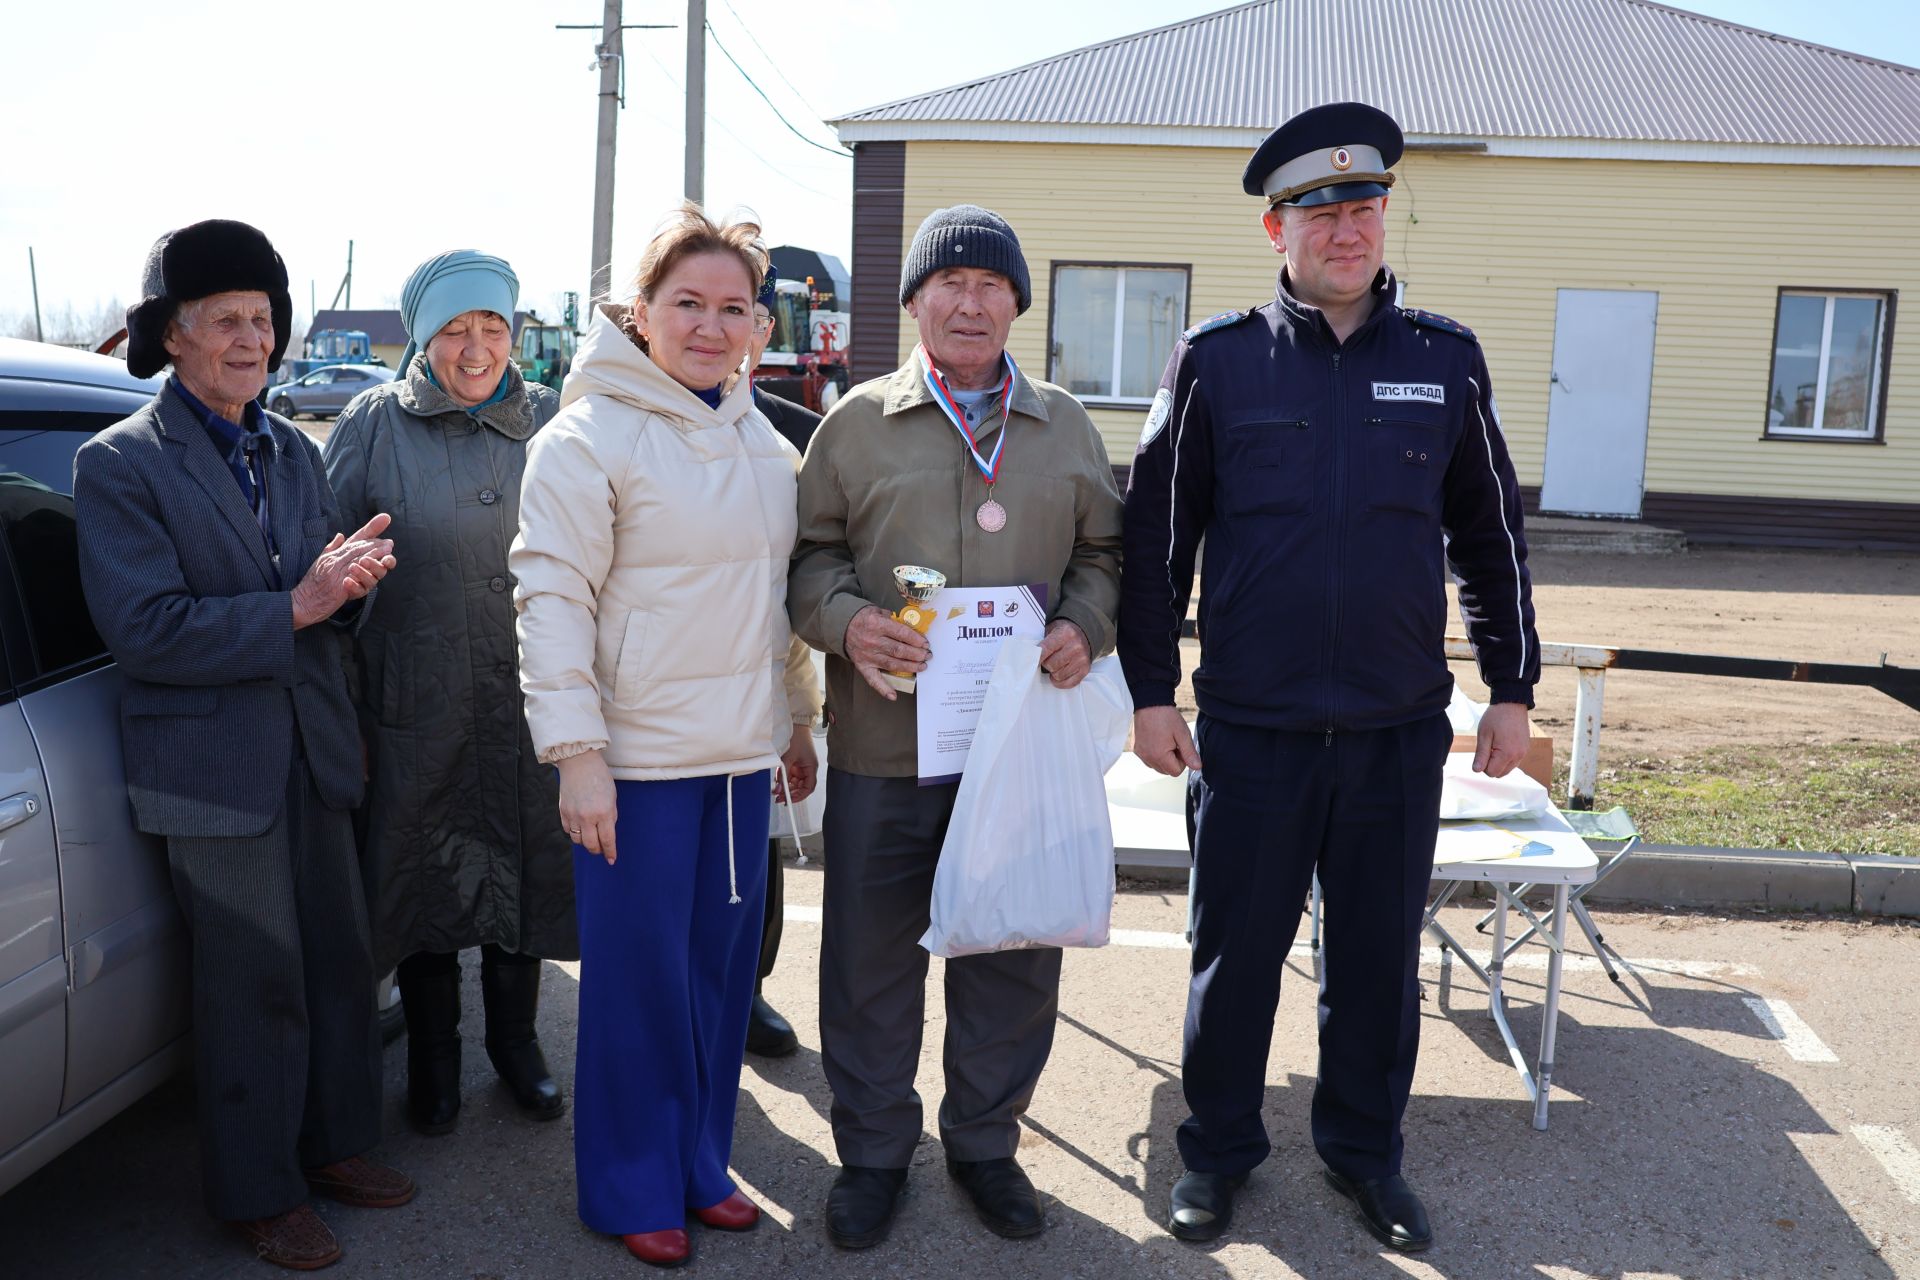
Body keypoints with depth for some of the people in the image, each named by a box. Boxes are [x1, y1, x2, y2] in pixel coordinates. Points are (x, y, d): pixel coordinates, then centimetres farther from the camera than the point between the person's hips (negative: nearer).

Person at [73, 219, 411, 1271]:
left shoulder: (295, 453, 12)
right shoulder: (120, 463, -8)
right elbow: (142, 629, -17)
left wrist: (353, 579, -10)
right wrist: (294, 608, -22)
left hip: (313, 751, 6)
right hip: (214, 765, -6)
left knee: (337, 961, 14)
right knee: (256, 985, 4)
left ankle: (336, 1146, 33)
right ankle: (260, 1194, 22)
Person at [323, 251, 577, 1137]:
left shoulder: (547, 421, 4)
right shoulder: (374, 425, -3)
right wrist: (343, 710, -5)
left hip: (531, 702, 2)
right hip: (420, 705, -2)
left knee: (524, 871, 12)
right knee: (426, 877, 10)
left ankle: (515, 1043, 34)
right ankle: (433, 1058, 31)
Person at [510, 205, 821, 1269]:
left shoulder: (765, 445, 12)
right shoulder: (589, 437, -9)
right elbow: (552, 597, -13)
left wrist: (799, 721, 18)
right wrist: (576, 753, -17)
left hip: (741, 753, 6)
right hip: (638, 756, -6)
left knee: (723, 968, 13)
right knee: (639, 978, 4)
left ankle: (700, 1164, 30)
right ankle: (633, 1191, 21)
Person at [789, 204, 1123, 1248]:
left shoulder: (1064, 427, 10)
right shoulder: (858, 420, 4)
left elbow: (1102, 550, 16)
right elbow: (808, 553, 6)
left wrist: (1083, 626, -3)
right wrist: (845, 620, -13)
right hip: (884, 743, -1)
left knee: (1014, 950, 10)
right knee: (872, 955, 8)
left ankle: (984, 1142, 31)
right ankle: (873, 1151, 27)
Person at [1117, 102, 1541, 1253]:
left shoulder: (1447, 360, 3)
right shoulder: (1217, 359, -2)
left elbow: (1492, 537, 10)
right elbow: (1156, 534, 1)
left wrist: (1512, 690, 8)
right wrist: (1150, 691, -1)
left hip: (1401, 729, 2)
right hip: (1250, 728, -1)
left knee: (1382, 956, 13)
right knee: (1236, 954, 10)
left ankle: (1366, 1149, 34)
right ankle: (1220, 1149, 31)